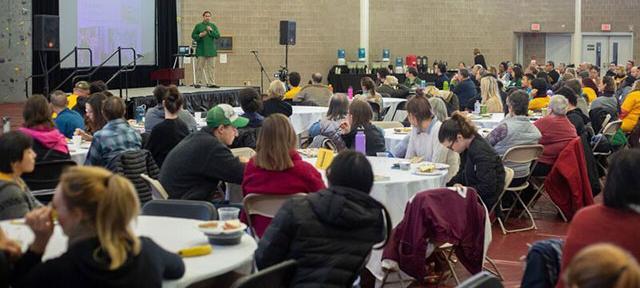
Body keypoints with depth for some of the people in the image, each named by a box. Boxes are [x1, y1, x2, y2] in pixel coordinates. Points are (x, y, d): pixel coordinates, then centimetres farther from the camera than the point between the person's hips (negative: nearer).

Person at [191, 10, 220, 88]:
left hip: (211, 50, 2)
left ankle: (211, 83, 4)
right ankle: (198, 82, 4)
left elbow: (218, 36, 2)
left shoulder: (213, 26, 11)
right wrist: (200, 35, -12)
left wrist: (211, 31, -11)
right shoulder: (198, 26, 5)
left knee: (211, 67, 1)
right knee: (200, 67, -1)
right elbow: (193, 35, 5)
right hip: (201, 50, -2)